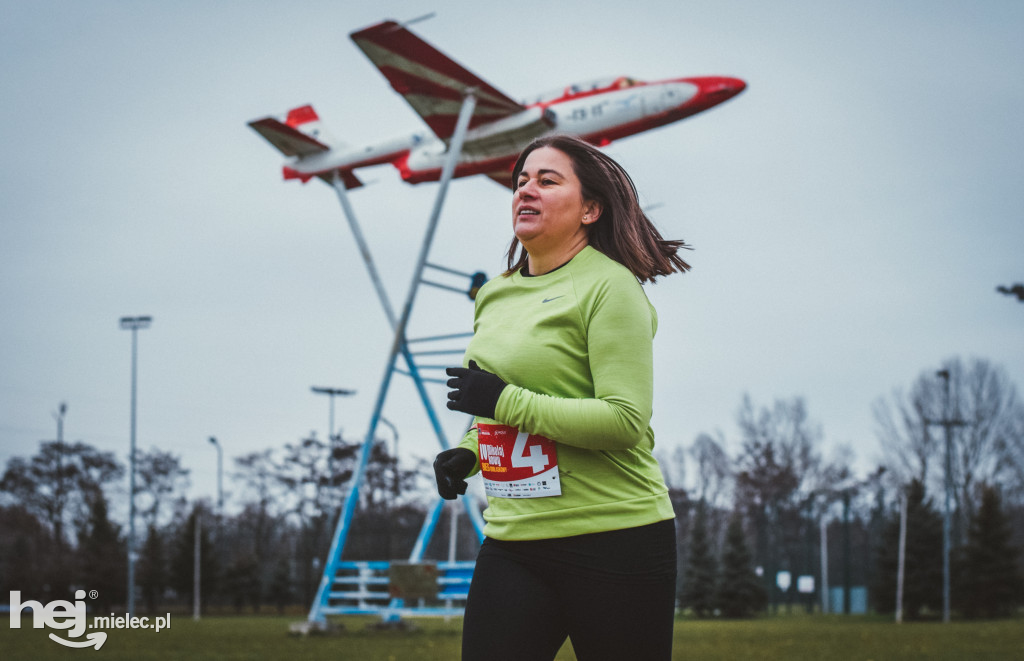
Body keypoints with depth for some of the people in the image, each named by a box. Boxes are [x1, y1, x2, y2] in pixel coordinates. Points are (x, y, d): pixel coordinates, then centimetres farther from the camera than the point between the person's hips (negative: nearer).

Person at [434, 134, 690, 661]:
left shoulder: (609, 287, -9)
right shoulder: (495, 293, 14)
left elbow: (625, 420, -18)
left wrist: (506, 401, -18)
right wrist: (468, 451, 9)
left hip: (614, 542, -6)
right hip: (511, 539, 6)